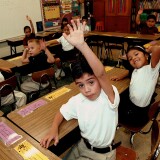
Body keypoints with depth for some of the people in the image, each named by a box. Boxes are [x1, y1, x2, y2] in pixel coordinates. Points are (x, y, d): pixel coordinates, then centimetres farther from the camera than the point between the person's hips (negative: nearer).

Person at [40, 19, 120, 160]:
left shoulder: (109, 98, -30)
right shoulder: (77, 100, -14)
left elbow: (101, 74, -49)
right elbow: (62, 112, 4)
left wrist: (81, 45, -58)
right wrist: (54, 129, -14)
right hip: (82, 145, 5)